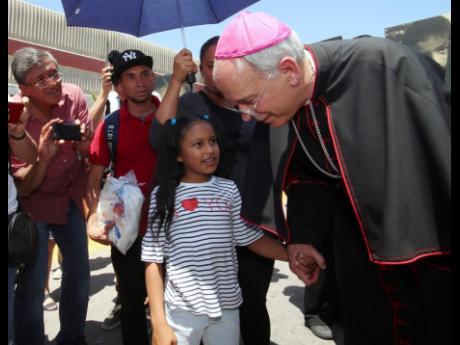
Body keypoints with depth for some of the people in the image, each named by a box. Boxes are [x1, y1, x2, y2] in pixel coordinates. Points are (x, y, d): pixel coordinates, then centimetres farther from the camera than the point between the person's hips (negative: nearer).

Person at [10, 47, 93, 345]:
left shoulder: (74, 96, -14)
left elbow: (90, 153, -4)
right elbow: (23, 188, -18)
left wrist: (82, 144, -27)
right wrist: (43, 156, -36)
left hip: (72, 197, 4)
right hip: (33, 203, -3)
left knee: (79, 274, 13)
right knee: (32, 285, -4)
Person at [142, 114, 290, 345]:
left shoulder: (228, 190, -2)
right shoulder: (163, 195, -7)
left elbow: (252, 238, 2)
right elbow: (154, 261, -4)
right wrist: (158, 321, -7)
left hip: (227, 306, 2)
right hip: (182, 310, -1)